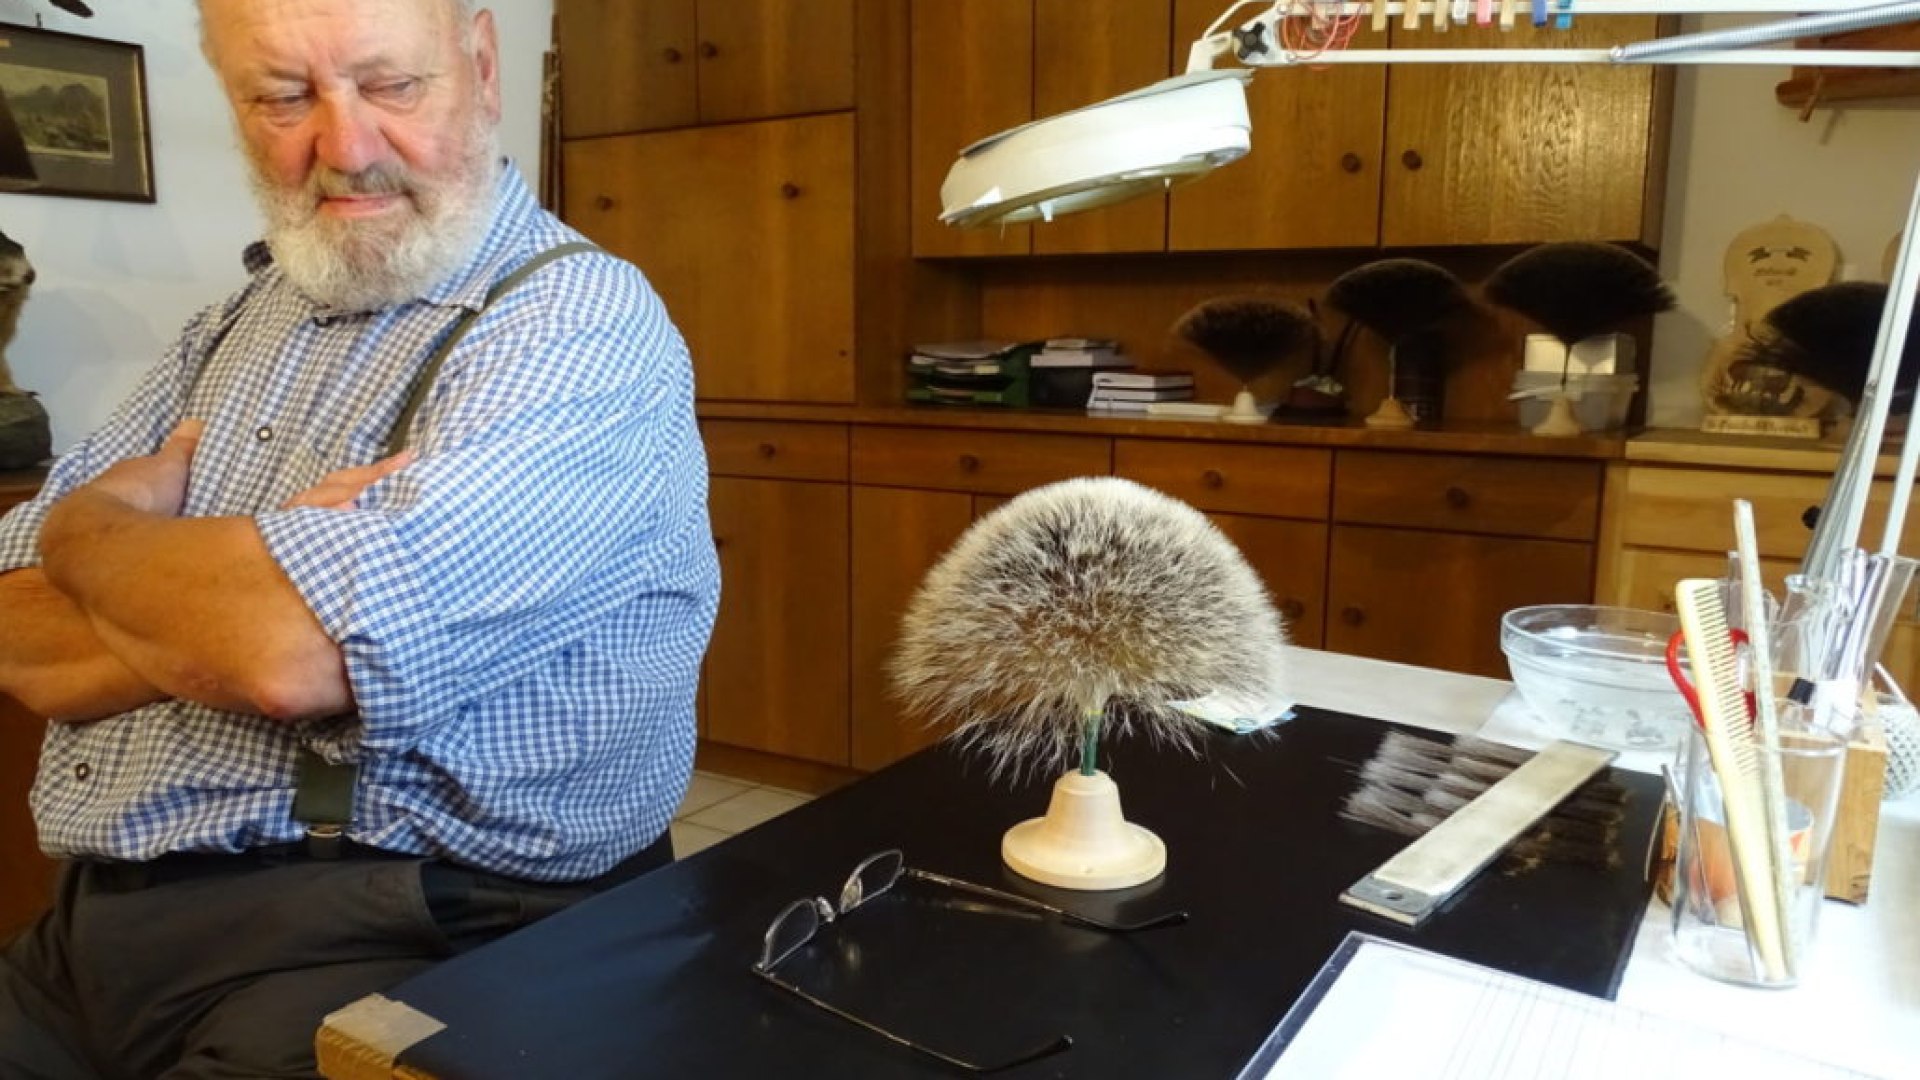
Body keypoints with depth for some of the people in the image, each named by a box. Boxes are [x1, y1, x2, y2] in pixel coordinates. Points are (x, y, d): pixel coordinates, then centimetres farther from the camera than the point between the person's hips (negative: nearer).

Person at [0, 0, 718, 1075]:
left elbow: (299, 651, -23)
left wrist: (91, 528, -4)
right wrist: (243, 593, -13)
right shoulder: (235, 327, 11)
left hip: (379, 951, -6)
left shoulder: (582, 327, -12)